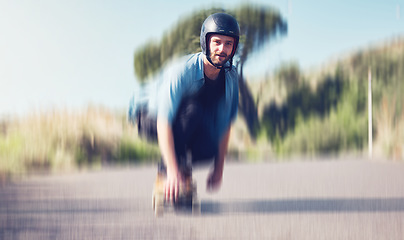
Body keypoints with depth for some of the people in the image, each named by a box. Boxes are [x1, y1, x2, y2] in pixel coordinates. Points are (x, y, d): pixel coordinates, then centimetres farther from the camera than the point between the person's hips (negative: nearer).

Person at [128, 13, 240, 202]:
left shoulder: (231, 77, -11)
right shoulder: (182, 71, -31)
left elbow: (225, 124, -3)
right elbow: (164, 122, -36)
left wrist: (219, 168, -6)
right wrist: (172, 170, -42)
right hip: (149, 117, -5)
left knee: (208, 149, -26)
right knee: (191, 109, -36)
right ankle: (166, 171, -23)